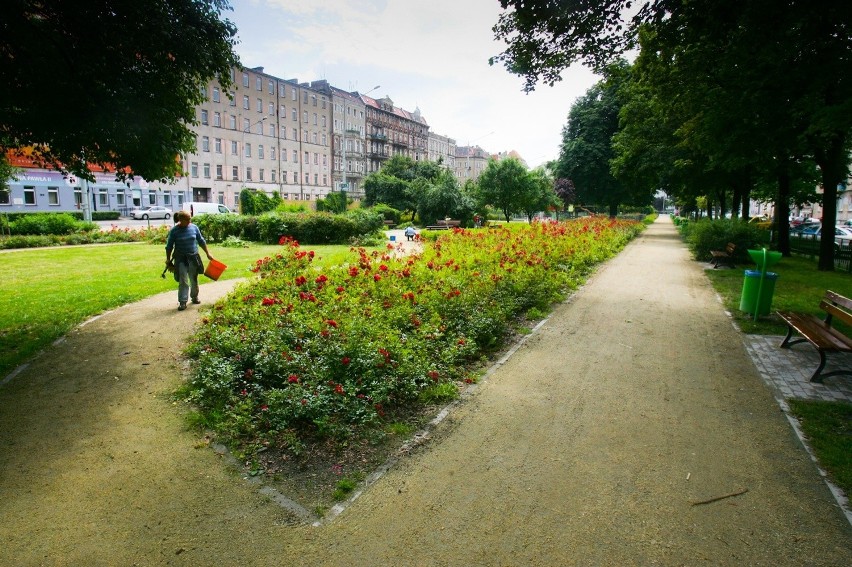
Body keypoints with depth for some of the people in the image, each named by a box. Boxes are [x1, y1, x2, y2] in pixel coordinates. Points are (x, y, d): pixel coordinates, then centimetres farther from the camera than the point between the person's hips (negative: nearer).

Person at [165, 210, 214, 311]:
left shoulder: (194, 227, 0)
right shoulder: (174, 230, -8)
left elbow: (201, 241, 10)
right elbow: (169, 246, 0)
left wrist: (208, 253, 10)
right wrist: (168, 260, 2)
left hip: (193, 257, 3)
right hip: (181, 259, -3)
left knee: (194, 280, 13)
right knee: (183, 281, -5)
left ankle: (195, 297, 32)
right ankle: (182, 302, -1)